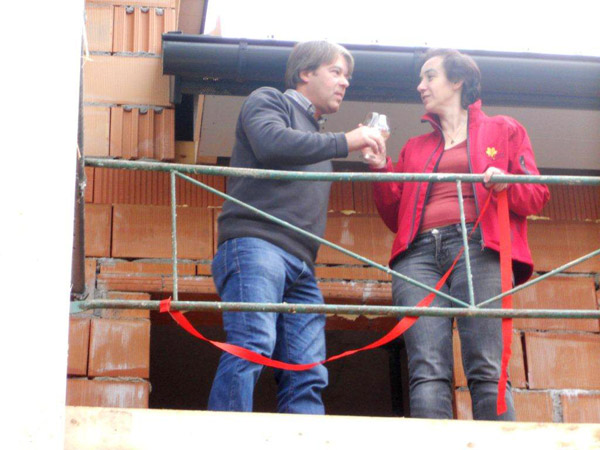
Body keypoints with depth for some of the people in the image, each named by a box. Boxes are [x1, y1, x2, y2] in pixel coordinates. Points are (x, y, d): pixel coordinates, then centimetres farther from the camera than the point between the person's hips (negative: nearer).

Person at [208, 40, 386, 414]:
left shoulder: (318, 139, 35)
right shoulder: (268, 100, 13)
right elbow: (270, 142, -10)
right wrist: (345, 142, -7)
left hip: (301, 265, 8)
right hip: (256, 244, -8)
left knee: (308, 378, -5)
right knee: (251, 347, -25)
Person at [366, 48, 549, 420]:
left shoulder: (503, 130, 22)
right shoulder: (415, 148, 31)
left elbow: (537, 195, 13)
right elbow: (396, 217, 26)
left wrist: (506, 185, -9)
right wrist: (381, 169, 12)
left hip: (476, 248, -3)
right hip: (419, 253, 3)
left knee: (486, 371, -17)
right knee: (427, 374, -15)